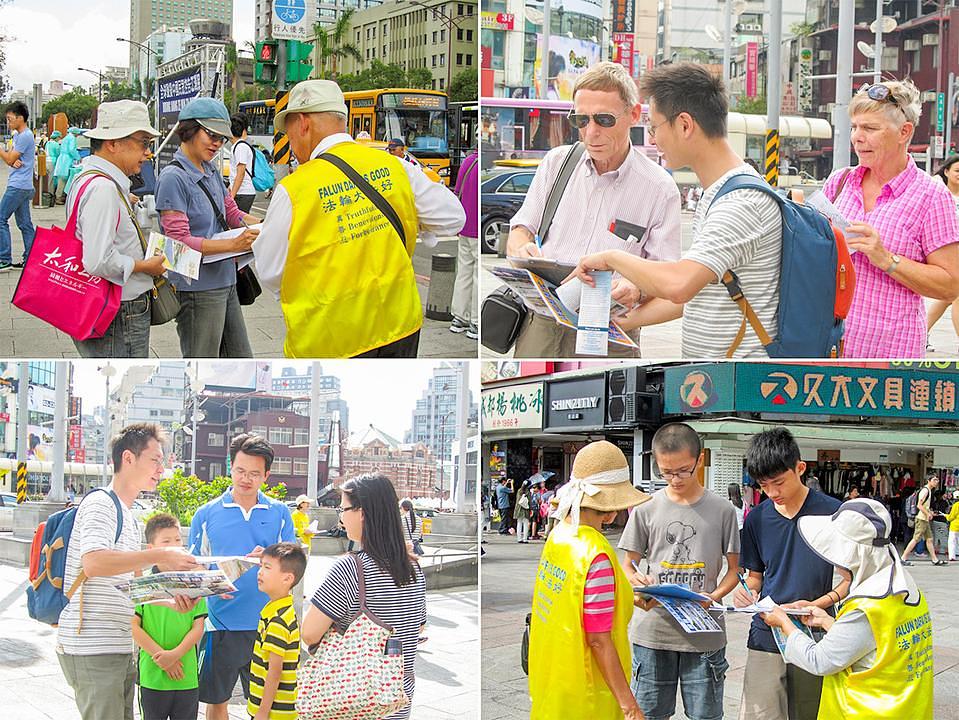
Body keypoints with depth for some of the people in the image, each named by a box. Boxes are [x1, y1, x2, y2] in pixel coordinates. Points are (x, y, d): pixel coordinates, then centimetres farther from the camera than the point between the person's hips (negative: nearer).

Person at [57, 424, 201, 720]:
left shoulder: (130, 517, 21)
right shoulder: (100, 503, -9)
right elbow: (94, 563, -26)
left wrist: (170, 600, 7)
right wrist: (161, 556, -24)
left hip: (120, 649, 10)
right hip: (92, 650, -10)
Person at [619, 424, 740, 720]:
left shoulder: (721, 510, 1)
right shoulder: (646, 509, 3)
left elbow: (734, 569, 8)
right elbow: (628, 565, 10)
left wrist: (714, 596, -12)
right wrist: (637, 584, -14)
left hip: (704, 635, -1)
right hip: (653, 631, 1)